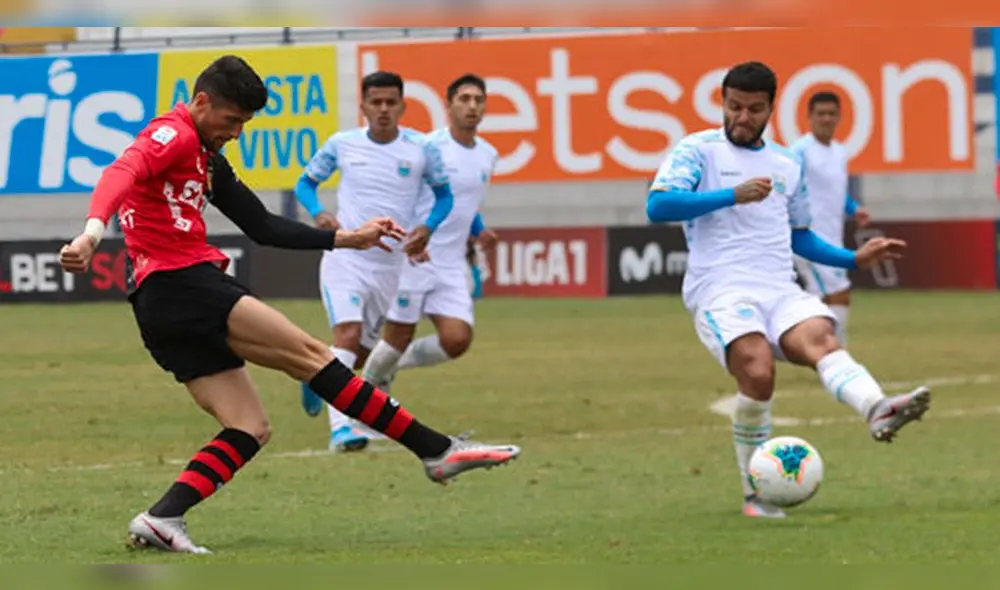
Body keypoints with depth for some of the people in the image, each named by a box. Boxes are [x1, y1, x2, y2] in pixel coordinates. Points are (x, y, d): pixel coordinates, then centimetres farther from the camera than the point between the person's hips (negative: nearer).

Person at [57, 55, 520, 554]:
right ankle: (438, 451, -9)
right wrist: (93, 230, -45)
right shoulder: (173, 135, -6)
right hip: (181, 285, -10)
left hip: (161, 308, 10)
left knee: (250, 429, 4)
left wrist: (345, 239, 25)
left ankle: (161, 519, -11)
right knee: (309, 354, -9)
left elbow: (263, 227, 28)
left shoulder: (208, 160, 24)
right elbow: (122, 175, -26)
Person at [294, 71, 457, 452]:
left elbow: (444, 194, 10)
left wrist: (428, 227, -11)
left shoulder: (421, 149, -3)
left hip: (389, 263, 3)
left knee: (362, 353, 13)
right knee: (348, 333, -24)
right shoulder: (342, 144, -3)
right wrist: (318, 212, -12)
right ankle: (341, 427, -29)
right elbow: (306, 182, 10)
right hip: (345, 255, -3)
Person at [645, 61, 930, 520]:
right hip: (720, 290, -4)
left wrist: (855, 259, 22)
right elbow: (657, 206, -9)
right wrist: (733, 195, -16)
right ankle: (755, 495, -13)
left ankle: (878, 411, -59)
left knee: (820, 338, -29)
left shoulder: (787, 166, 24)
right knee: (758, 373, -29)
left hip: (781, 291, 4)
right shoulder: (698, 150, 7)